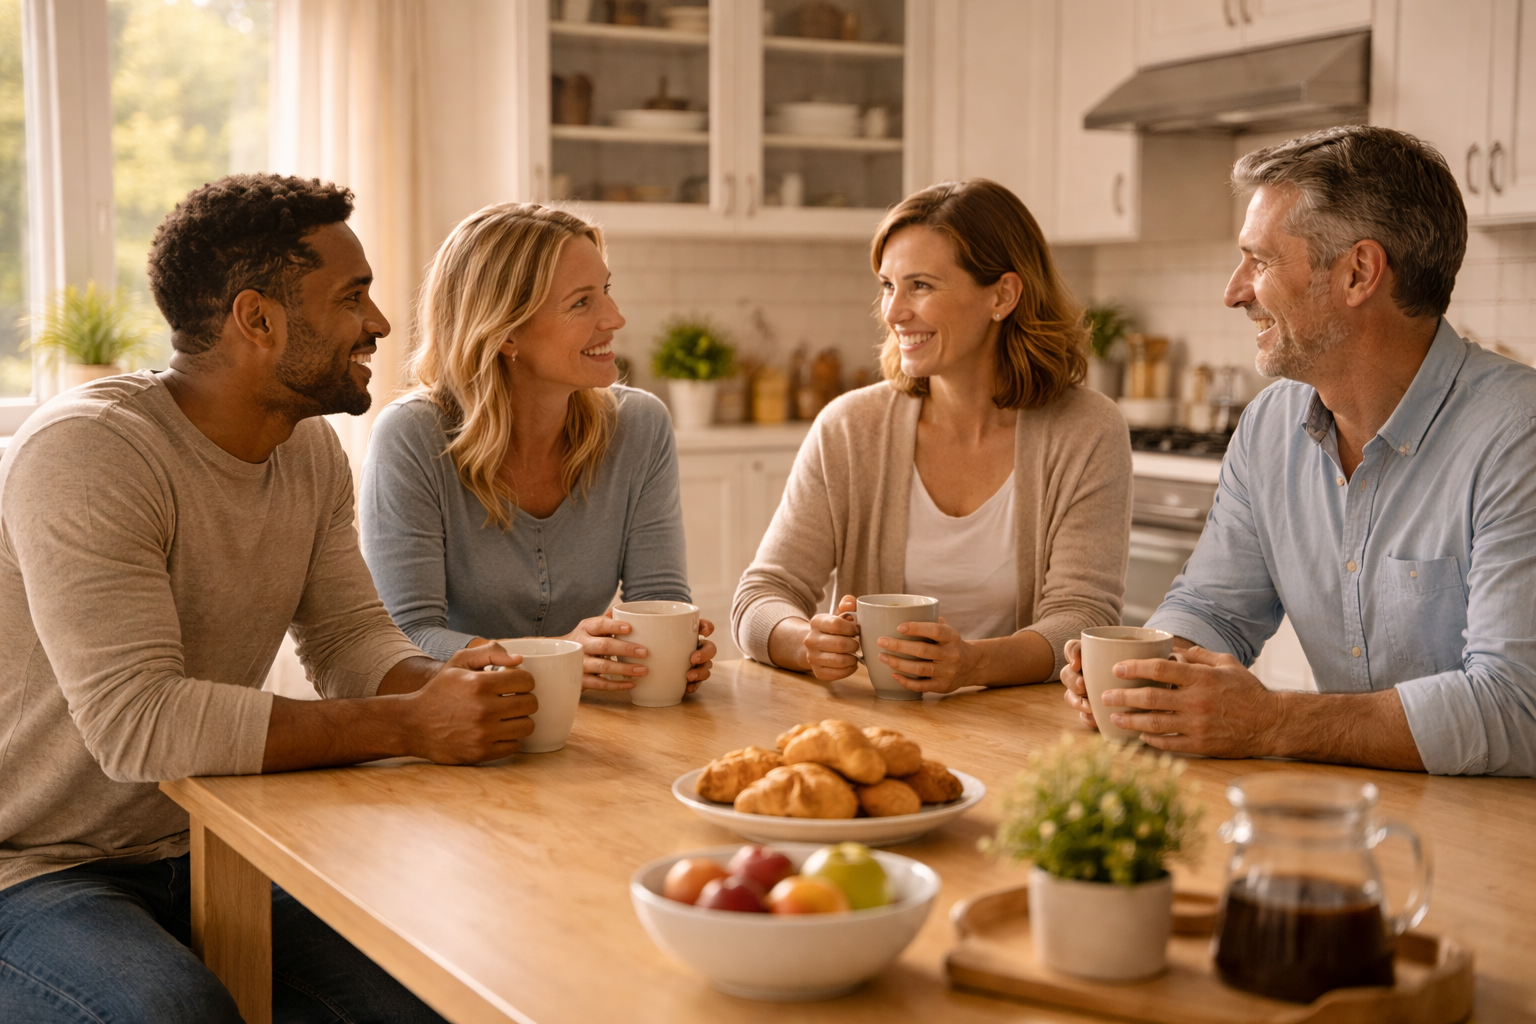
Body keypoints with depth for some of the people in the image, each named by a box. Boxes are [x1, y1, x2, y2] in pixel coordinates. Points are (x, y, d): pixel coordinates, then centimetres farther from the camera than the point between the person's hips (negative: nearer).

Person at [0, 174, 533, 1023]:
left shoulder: (311, 452, 4)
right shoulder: (86, 452, -23)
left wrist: (447, 685, -20)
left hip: (198, 851, 7)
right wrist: (409, 725, -34)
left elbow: (351, 637, 4)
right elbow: (138, 721, -31)